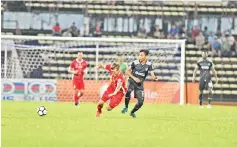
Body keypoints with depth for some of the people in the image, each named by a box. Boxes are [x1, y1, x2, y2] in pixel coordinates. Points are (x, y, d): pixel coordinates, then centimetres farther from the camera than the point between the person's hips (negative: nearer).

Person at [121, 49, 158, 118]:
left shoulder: (149, 64, -3)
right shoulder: (135, 63, -8)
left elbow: (152, 74, -9)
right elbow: (127, 71, -1)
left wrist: (154, 77, -33)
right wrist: (134, 78, -15)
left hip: (140, 84, 2)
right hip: (132, 81, -2)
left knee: (140, 102, -1)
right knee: (128, 91, -35)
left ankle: (132, 112, 28)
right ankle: (126, 107, -15)